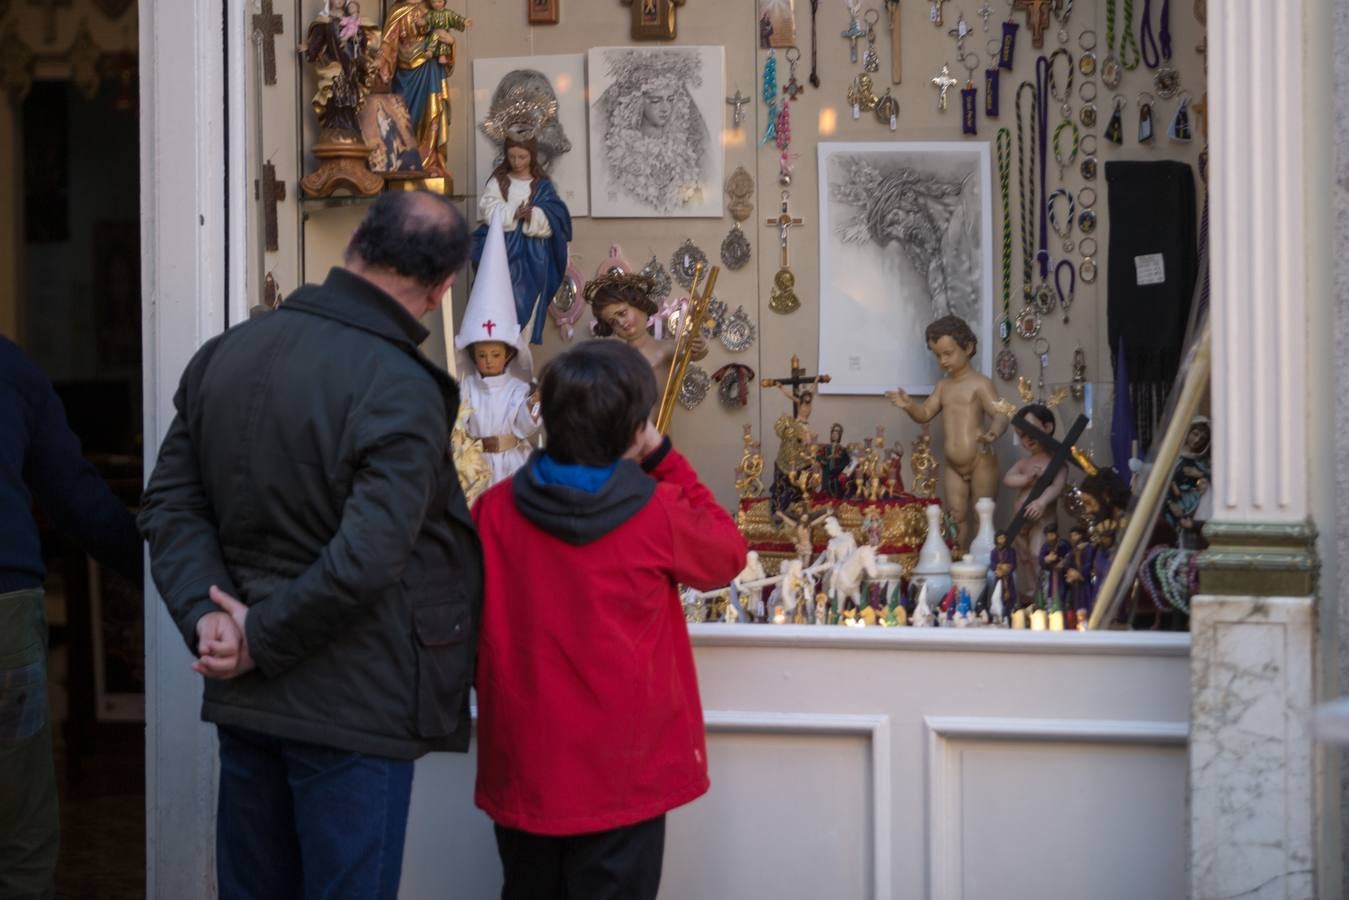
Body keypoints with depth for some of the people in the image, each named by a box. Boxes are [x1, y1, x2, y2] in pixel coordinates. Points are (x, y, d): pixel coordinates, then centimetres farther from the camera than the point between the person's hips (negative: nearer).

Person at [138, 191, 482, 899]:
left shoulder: (223, 354, 3)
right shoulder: (400, 390, -19)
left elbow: (171, 505, 4)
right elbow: (365, 560, -25)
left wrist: (208, 616, -5)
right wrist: (261, 643, -13)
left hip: (244, 704, 7)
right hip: (353, 708, -7)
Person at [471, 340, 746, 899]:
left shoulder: (494, 511, -6)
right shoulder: (658, 513, -14)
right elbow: (729, 554, 6)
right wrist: (663, 459, 5)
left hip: (521, 770, 3)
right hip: (620, 775, -3)